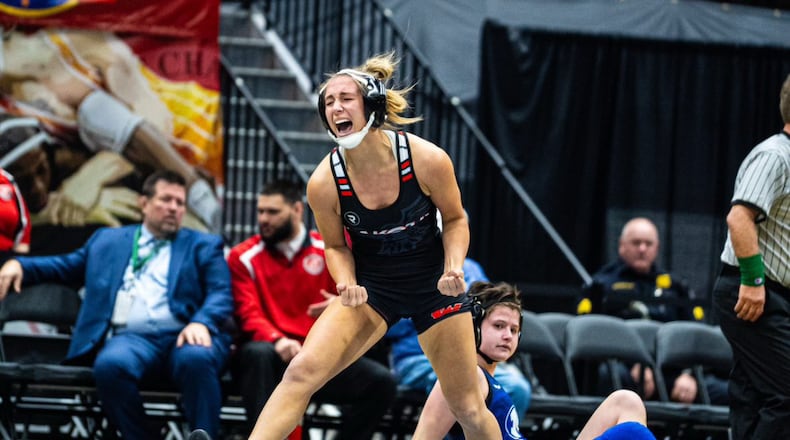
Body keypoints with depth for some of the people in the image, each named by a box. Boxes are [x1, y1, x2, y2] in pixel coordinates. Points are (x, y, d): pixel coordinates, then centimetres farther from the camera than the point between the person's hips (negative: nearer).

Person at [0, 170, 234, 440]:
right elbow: (67, 266, 33)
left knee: (196, 359, -39)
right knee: (111, 364, -36)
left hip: (185, 337, -1)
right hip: (132, 338, 1)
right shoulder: (108, 240, 29)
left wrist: (201, 323, -16)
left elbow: (221, 294, 8)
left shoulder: (204, 246, 21)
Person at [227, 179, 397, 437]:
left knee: (381, 381, -20)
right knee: (258, 354, -39)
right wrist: (277, 340, -28)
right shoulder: (244, 257, 4)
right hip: (274, 355, -2)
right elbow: (249, 314, -7)